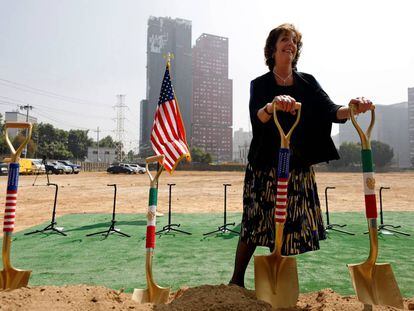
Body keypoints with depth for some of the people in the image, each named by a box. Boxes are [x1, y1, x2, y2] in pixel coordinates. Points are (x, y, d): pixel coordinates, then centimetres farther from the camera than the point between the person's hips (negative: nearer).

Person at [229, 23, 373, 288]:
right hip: (265, 166, -2)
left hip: (299, 167, 3)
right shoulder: (260, 84, 0)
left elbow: (330, 111, -5)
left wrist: (352, 109, -27)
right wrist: (272, 106, -42)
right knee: (255, 225, 1)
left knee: (289, 226, 5)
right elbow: (257, 117, -19)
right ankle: (237, 280, 21)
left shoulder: (308, 83, 8)